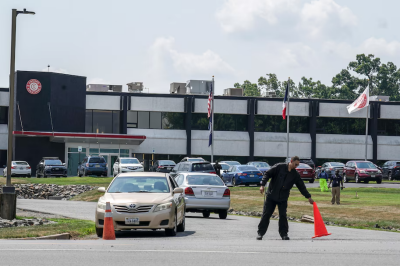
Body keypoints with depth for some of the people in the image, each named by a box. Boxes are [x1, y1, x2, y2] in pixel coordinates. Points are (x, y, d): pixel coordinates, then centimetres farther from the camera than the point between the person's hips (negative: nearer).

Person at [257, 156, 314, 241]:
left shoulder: (295, 174, 5)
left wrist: (308, 197, 11)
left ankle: (284, 234, 6)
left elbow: (301, 186, 11)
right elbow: (267, 174, -6)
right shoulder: (279, 167, -6)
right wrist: (262, 185, -16)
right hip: (271, 196, -2)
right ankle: (260, 233, 6)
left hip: (283, 198, 2)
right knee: (266, 214, 0)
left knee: (283, 216, -3)